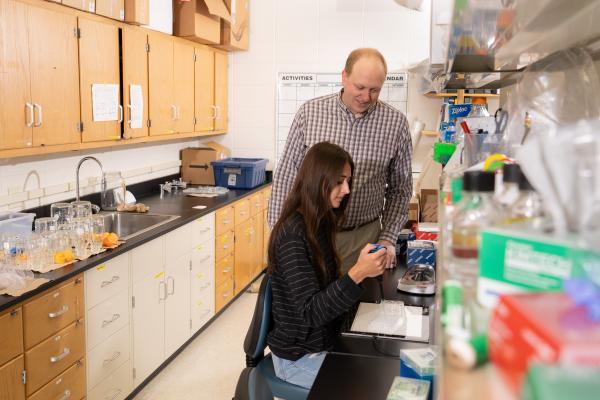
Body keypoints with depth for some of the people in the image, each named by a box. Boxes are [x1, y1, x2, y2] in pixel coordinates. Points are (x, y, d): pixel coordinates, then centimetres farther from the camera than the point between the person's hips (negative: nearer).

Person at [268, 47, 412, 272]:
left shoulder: (396, 123, -3)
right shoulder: (309, 113, -4)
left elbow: (399, 189, 6)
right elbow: (286, 177, 1)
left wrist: (388, 239, -1)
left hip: (363, 237, 0)